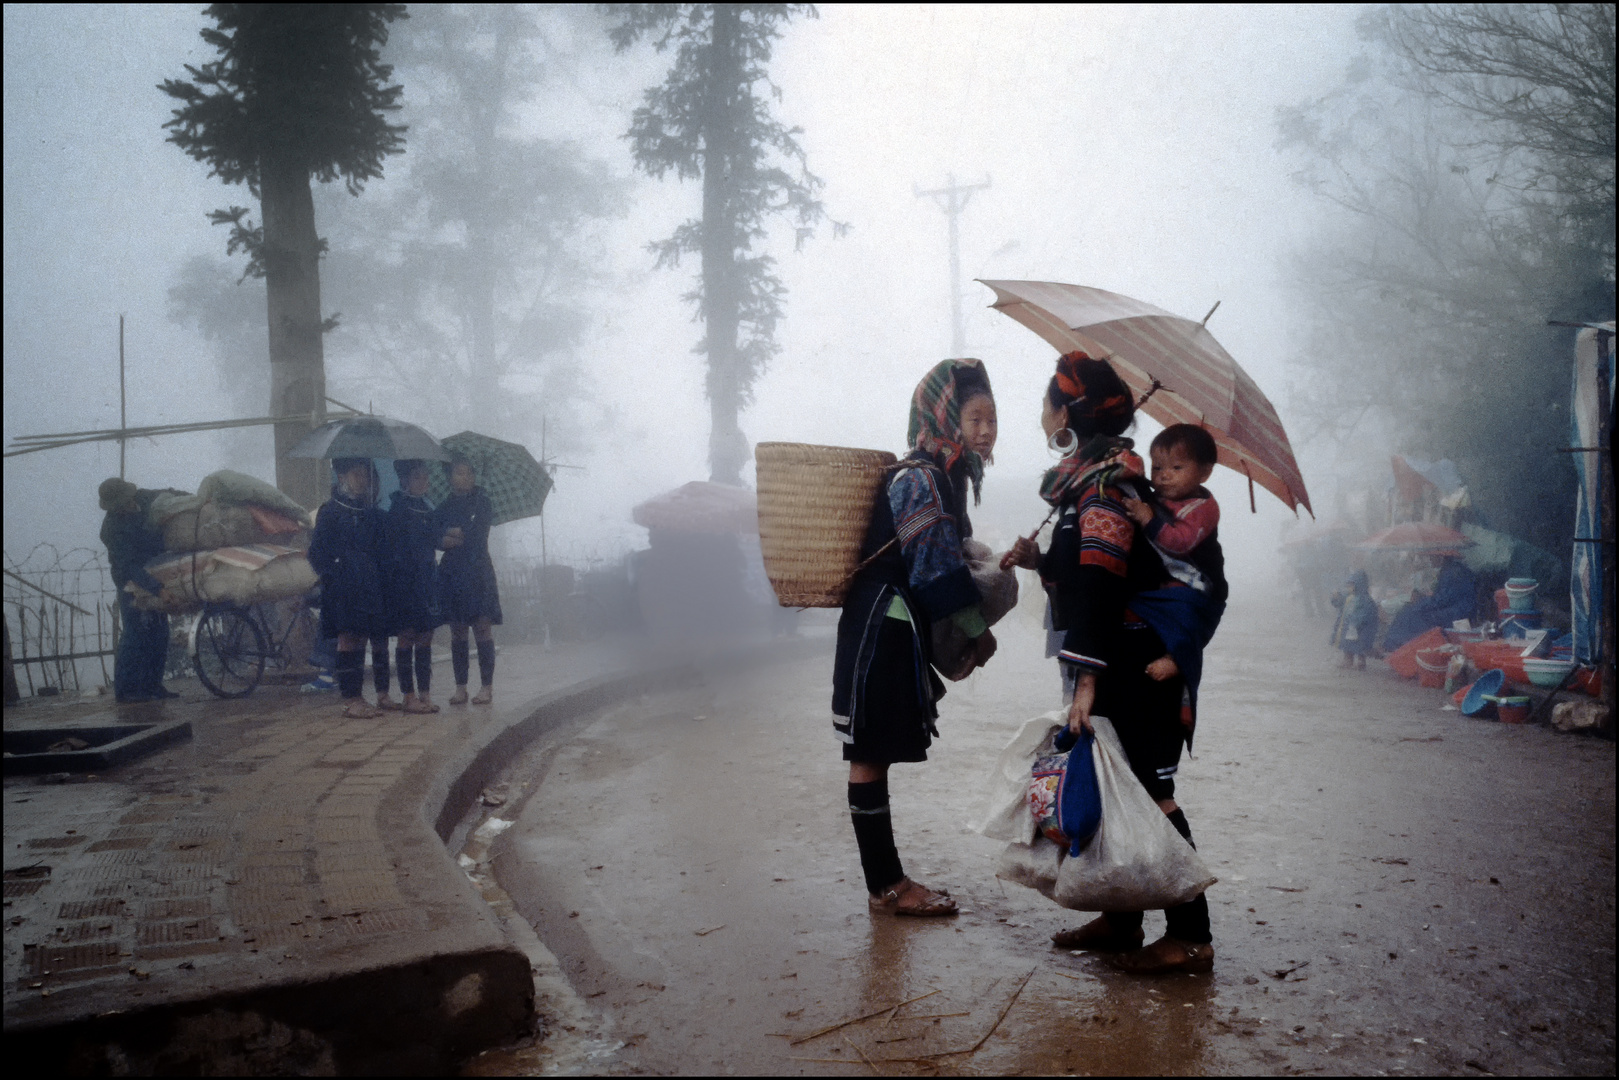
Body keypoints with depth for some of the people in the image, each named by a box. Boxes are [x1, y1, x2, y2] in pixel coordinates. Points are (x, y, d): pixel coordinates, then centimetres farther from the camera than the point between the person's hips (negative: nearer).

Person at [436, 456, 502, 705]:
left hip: (478, 574, -3)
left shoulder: (482, 502, 6)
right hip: (452, 573, 3)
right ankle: (460, 687, 7)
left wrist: (452, 535, 3)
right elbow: (434, 538, 0)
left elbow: (478, 534, -5)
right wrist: (462, 537, -13)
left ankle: (487, 687, -5)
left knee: (483, 628, -8)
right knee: (457, 631, 3)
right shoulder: (444, 507, 12)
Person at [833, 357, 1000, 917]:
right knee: (870, 757, -1)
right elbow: (936, 570, -18)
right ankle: (886, 886, 7)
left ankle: (887, 880, 20)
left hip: (898, 633, 10)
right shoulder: (920, 478, -16)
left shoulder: (945, 474, 14)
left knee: (874, 757, 13)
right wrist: (979, 631, -9)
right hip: (883, 630, -10)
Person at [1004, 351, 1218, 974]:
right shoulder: (1086, 473, 15)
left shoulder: (1104, 475, -14)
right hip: (1118, 659, 10)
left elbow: (1103, 578, -23)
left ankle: (1191, 935, 3)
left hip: (1134, 659, -10)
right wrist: (1040, 560, 5)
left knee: (1149, 792, -5)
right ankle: (1121, 919, 23)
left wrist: (1088, 676, -27)